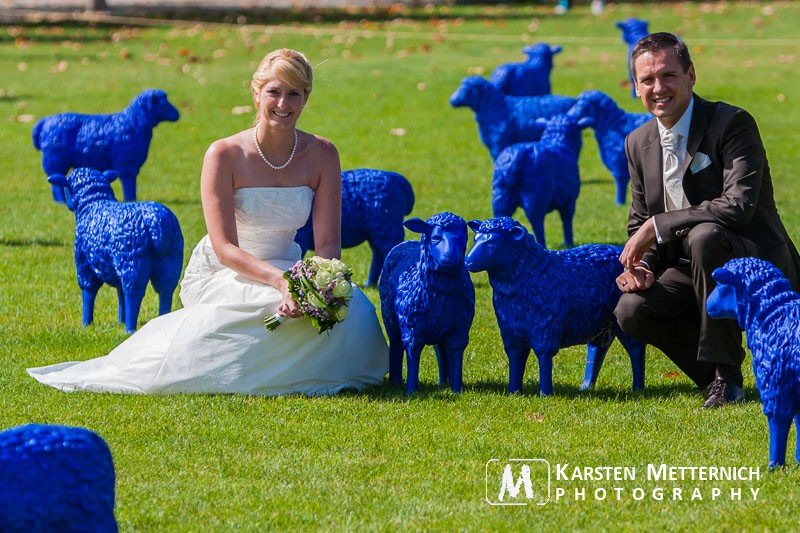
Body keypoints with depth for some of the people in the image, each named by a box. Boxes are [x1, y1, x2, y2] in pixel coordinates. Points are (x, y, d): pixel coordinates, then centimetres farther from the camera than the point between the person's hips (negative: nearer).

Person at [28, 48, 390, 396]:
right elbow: (225, 248, -18)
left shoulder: (322, 155, -6)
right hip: (222, 275, -4)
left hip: (286, 268, 4)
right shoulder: (225, 155, -16)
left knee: (349, 303, -27)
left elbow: (328, 243, -8)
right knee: (279, 304, -36)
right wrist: (279, 281, -35)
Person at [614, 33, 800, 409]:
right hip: (690, 272, 6)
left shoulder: (733, 124, -14)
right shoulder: (638, 143, 7)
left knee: (704, 235, -37)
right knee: (631, 311, -22)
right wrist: (641, 266, -10)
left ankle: (725, 374, -24)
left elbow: (739, 205, -27)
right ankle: (713, 376, 3)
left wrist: (657, 226, -26)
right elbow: (640, 222, 14)